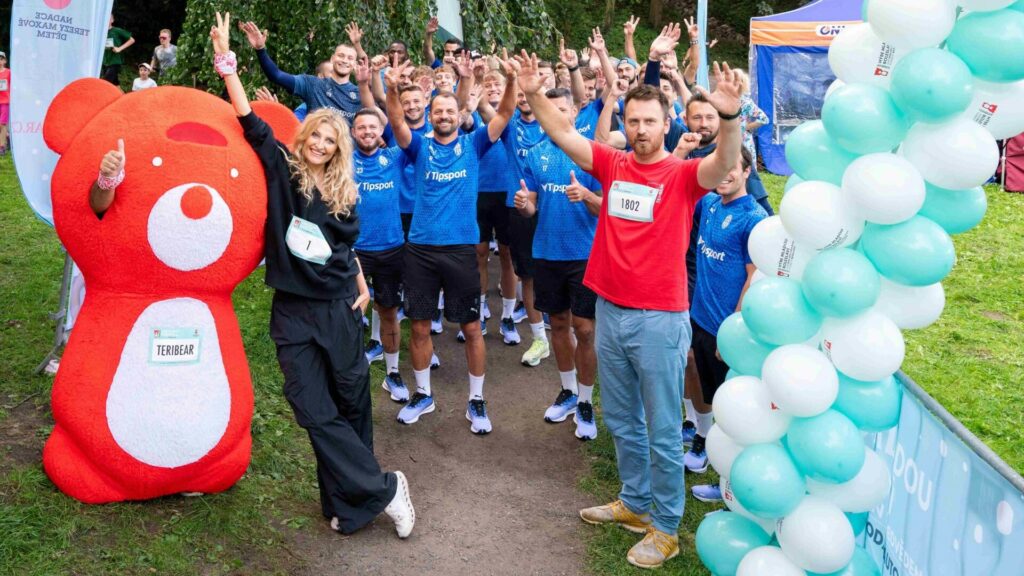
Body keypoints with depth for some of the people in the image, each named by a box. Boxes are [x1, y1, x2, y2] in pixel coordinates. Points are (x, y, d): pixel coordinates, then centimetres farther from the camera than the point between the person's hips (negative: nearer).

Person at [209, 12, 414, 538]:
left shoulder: (343, 191, 7)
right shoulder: (282, 170, 0)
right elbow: (250, 121, -10)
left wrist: (363, 287, 14)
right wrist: (226, 60, -16)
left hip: (339, 308, 2)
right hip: (293, 312, -2)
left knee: (352, 401, 7)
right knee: (316, 411, -5)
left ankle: (348, 502, 19)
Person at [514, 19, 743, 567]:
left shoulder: (683, 174, -7)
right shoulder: (612, 165, 5)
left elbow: (725, 164, -27)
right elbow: (561, 133, 0)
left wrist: (729, 115, -43)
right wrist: (533, 94, -14)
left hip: (660, 318, -5)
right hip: (609, 311, 5)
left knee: (663, 430, 6)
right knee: (621, 421, 19)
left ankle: (665, 527, 21)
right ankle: (635, 502, 38)